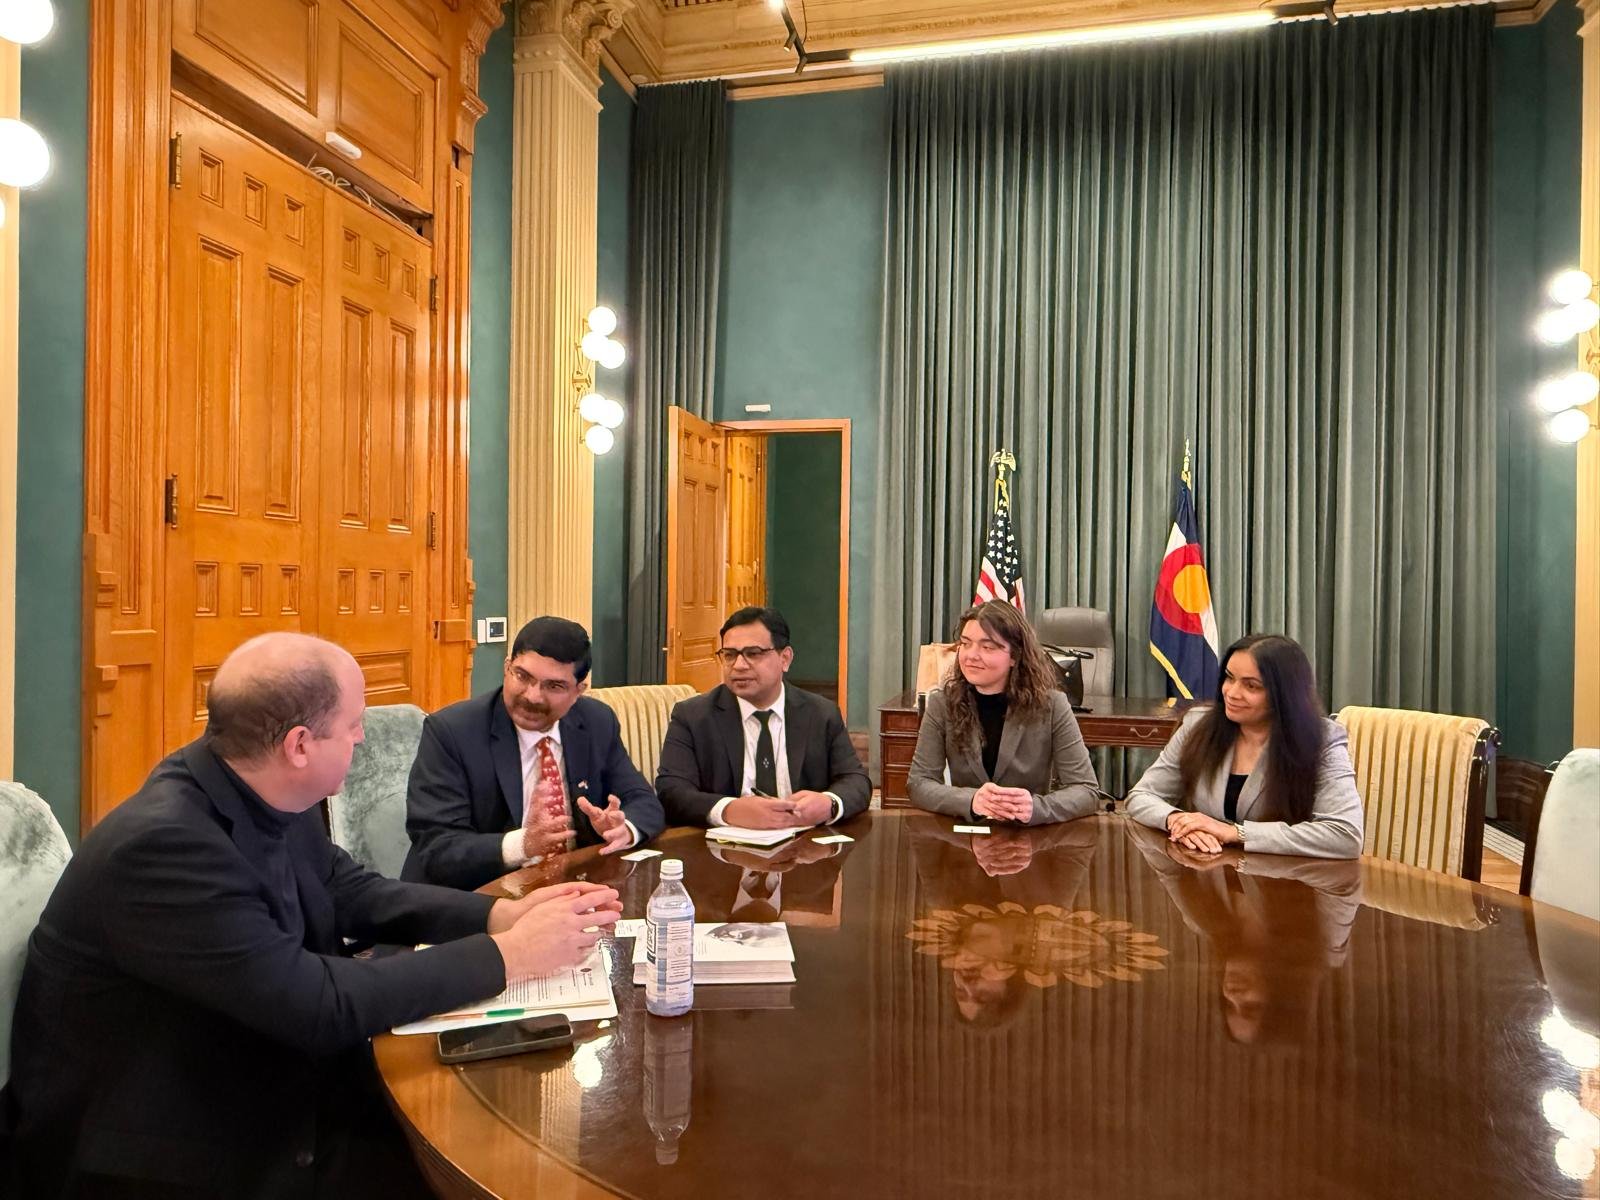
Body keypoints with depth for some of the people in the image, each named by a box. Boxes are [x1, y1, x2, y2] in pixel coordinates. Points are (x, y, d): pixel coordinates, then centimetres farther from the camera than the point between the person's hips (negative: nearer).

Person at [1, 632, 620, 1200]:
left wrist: (502, 914, -7)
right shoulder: (162, 844, -29)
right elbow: (321, 1004, -30)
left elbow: (349, 891, 6)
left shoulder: (261, 793, -6)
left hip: (256, 1087, 7)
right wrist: (508, 956, -23)